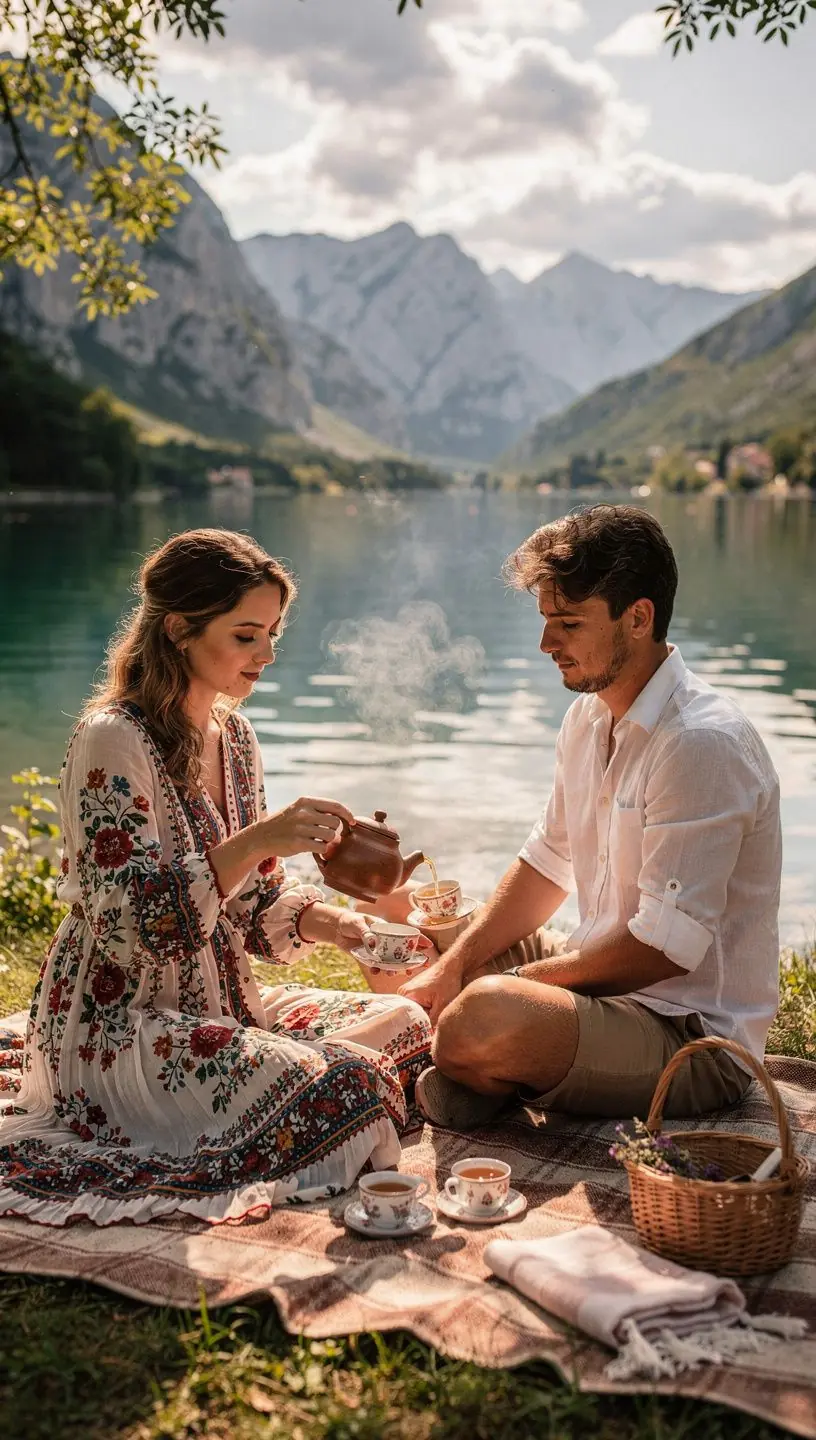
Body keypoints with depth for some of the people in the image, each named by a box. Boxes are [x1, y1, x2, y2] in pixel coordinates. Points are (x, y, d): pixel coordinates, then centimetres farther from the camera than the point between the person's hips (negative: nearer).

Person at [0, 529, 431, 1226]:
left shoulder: (233, 733, 8)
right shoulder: (112, 740, -17)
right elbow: (133, 922, -24)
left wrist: (320, 919, -9)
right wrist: (259, 838, -32)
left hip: (221, 1003, 9)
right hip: (117, 1028, -8)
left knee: (406, 1023, 2)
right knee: (348, 1084, -23)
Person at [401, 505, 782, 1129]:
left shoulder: (701, 743, -24)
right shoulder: (590, 715, 7)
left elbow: (665, 948, -25)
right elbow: (548, 864, 14)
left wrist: (513, 982, -14)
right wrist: (454, 965, 0)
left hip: (698, 1037, -9)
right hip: (608, 977, 10)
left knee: (479, 1021, -35)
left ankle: (497, 1085, -3)